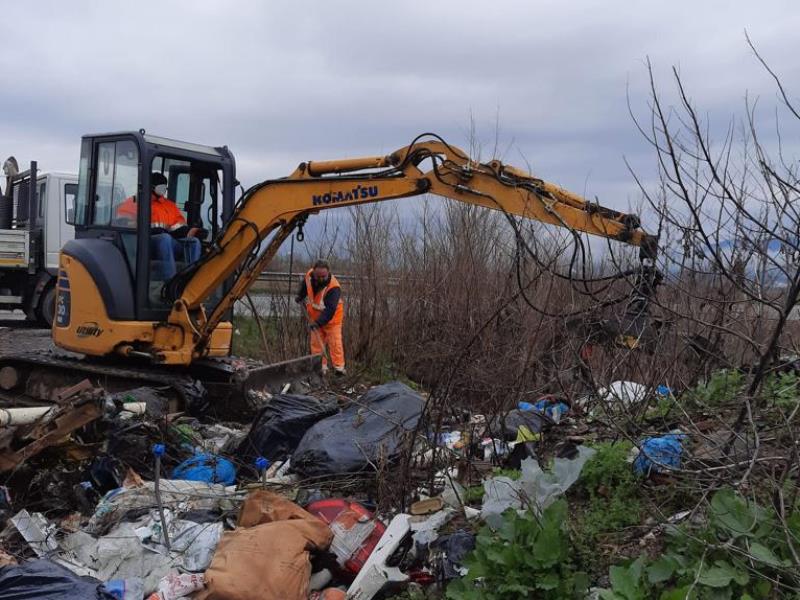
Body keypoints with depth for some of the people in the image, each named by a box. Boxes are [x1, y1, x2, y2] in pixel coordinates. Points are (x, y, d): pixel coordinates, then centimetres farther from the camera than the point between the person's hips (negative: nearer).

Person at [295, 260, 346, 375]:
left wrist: (319, 322, -45)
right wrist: (300, 296, 18)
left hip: (331, 318, -5)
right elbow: (304, 285, 14)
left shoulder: (333, 287, -32)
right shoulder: (309, 276, -14)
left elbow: (330, 310, -38)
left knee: (335, 342, -7)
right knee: (316, 343, 5)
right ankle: (321, 367, 10)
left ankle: (339, 367, -2)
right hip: (315, 317, 5)